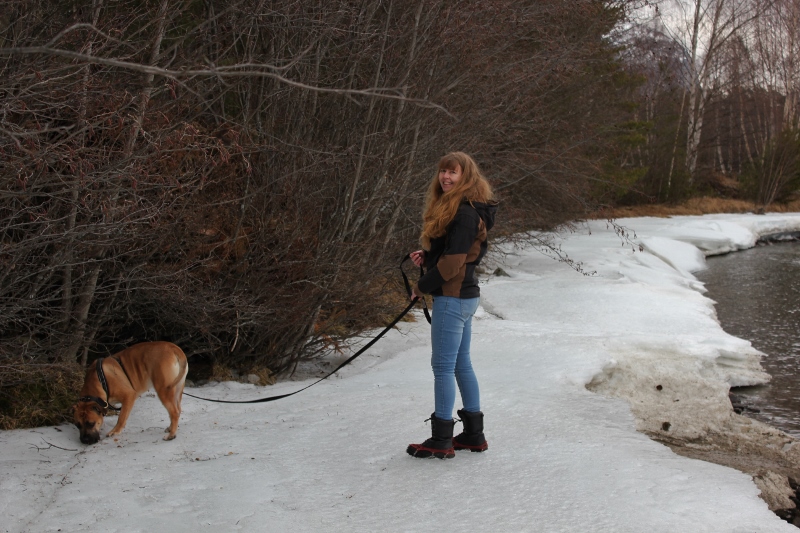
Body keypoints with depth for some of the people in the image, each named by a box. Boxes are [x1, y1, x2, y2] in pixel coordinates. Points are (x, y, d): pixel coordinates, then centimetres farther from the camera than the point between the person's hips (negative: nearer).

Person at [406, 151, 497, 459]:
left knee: (443, 365, -4)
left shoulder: (464, 213, -18)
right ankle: (473, 434, 23)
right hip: (464, 296, 10)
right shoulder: (453, 207, 14)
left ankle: (441, 441, 4)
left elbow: (454, 260, -20)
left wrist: (422, 287, -9)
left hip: (452, 298, -10)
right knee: (461, 364, 15)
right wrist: (425, 255, 2)